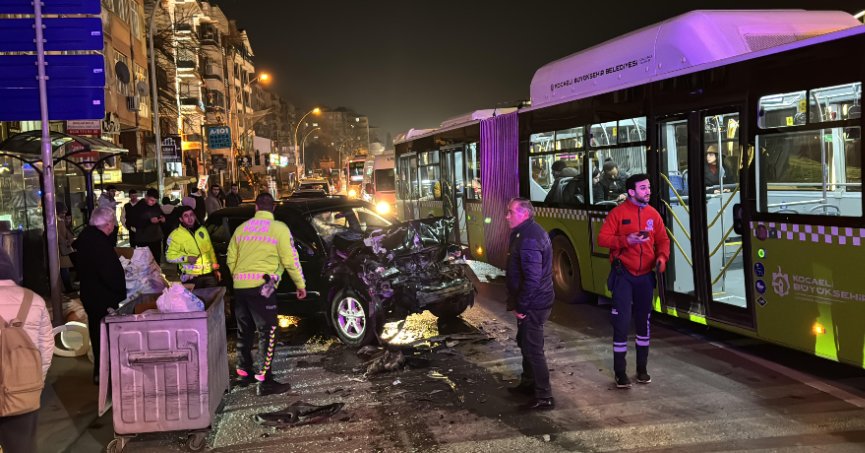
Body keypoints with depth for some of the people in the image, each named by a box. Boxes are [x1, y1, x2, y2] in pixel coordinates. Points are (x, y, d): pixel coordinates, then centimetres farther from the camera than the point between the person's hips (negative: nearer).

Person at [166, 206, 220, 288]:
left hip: (209, 274, 4)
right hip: (192, 277, -4)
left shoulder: (202, 230, 11)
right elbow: (170, 255, -3)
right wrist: (186, 258, -18)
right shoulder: (176, 235, -4)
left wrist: (215, 268, 14)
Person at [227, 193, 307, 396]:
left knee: (244, 331, 18)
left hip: (239, 287, 6)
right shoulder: (279, 228, -3)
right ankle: (265, 381, -5)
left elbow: (230, 259, 16)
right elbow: (291, 260, -3)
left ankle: (244, 373, 29)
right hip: (261, 287, -6)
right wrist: (301, 285, 6)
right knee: (268, 333, -3)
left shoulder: (242, 228, 13)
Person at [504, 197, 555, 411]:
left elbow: (532, 278, -28)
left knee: (533, 348, -5)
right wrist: (518, 302, 21)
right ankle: (528, 383, 38)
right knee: (525, 343, 23)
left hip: (533, 304, -11)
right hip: (534, 301, 11)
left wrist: (521, 306, -21)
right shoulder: (530, 232, 12)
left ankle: (544, 397, 2)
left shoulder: (529, 238, -23)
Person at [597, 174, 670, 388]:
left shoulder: (653, 214, 5)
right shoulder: (618, 212, -8)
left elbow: (663, 239, 10)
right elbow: (602, 238, -11)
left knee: (643, 321, 13)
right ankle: (620, 372, 6)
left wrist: (662, 257, -9)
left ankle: (642, 369, 26)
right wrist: (626, 240, -25)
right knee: (622, 321, -6)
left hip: (645, 276, 4)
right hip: (623, 275, -4)